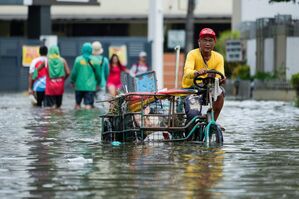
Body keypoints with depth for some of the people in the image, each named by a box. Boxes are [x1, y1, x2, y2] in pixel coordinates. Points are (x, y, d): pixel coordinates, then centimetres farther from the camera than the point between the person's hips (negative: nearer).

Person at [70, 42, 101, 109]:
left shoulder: (78, 59, -5)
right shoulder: (95, 60, -1)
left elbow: (74, 72, -3)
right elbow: (98, 73, 5)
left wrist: (72, 81, 13)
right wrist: (98, 83, 21)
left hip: (79, 85, 0)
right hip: (91, 86, 0)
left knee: (78, 103, 15)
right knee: (88, 105, -3)